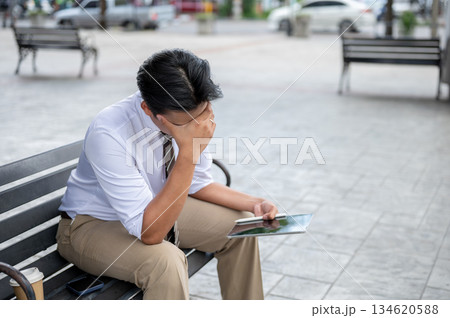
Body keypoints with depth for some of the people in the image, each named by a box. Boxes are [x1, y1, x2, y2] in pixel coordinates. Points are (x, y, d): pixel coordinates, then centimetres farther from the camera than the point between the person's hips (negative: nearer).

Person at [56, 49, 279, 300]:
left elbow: (199, 184, 1)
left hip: (155, 207, 7)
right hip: (93, 223, -6)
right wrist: (188, 152, -43)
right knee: (166, 260, -34)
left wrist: (254, 203, -13)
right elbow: (149, 233, -37)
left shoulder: (195, 116, -16)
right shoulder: (109, 134, -36)